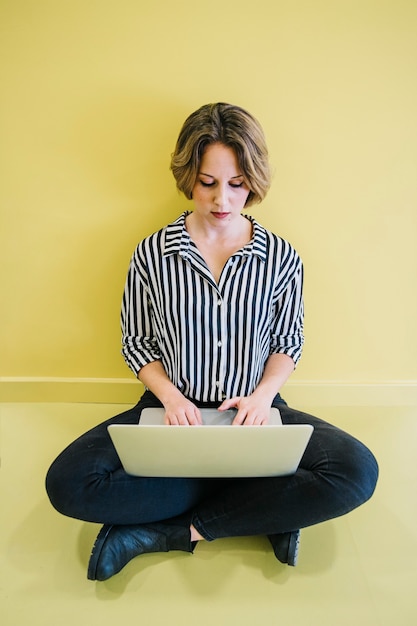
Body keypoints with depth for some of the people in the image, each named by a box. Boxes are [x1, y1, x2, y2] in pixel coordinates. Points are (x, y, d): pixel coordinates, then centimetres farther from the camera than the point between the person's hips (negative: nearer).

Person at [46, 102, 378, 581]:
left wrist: (264, 394, -13)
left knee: (358, 471, -24)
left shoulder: (281, 257, -3)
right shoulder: (151, 254, -5)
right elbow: (136, 342, 3)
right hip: (174, 411, 1)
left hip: (252, 414, 0)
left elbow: (288, 342, 6)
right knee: (67, 482, -23)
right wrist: (169, 395, -15)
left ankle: (167, 530, -16)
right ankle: (267, 508, -14)